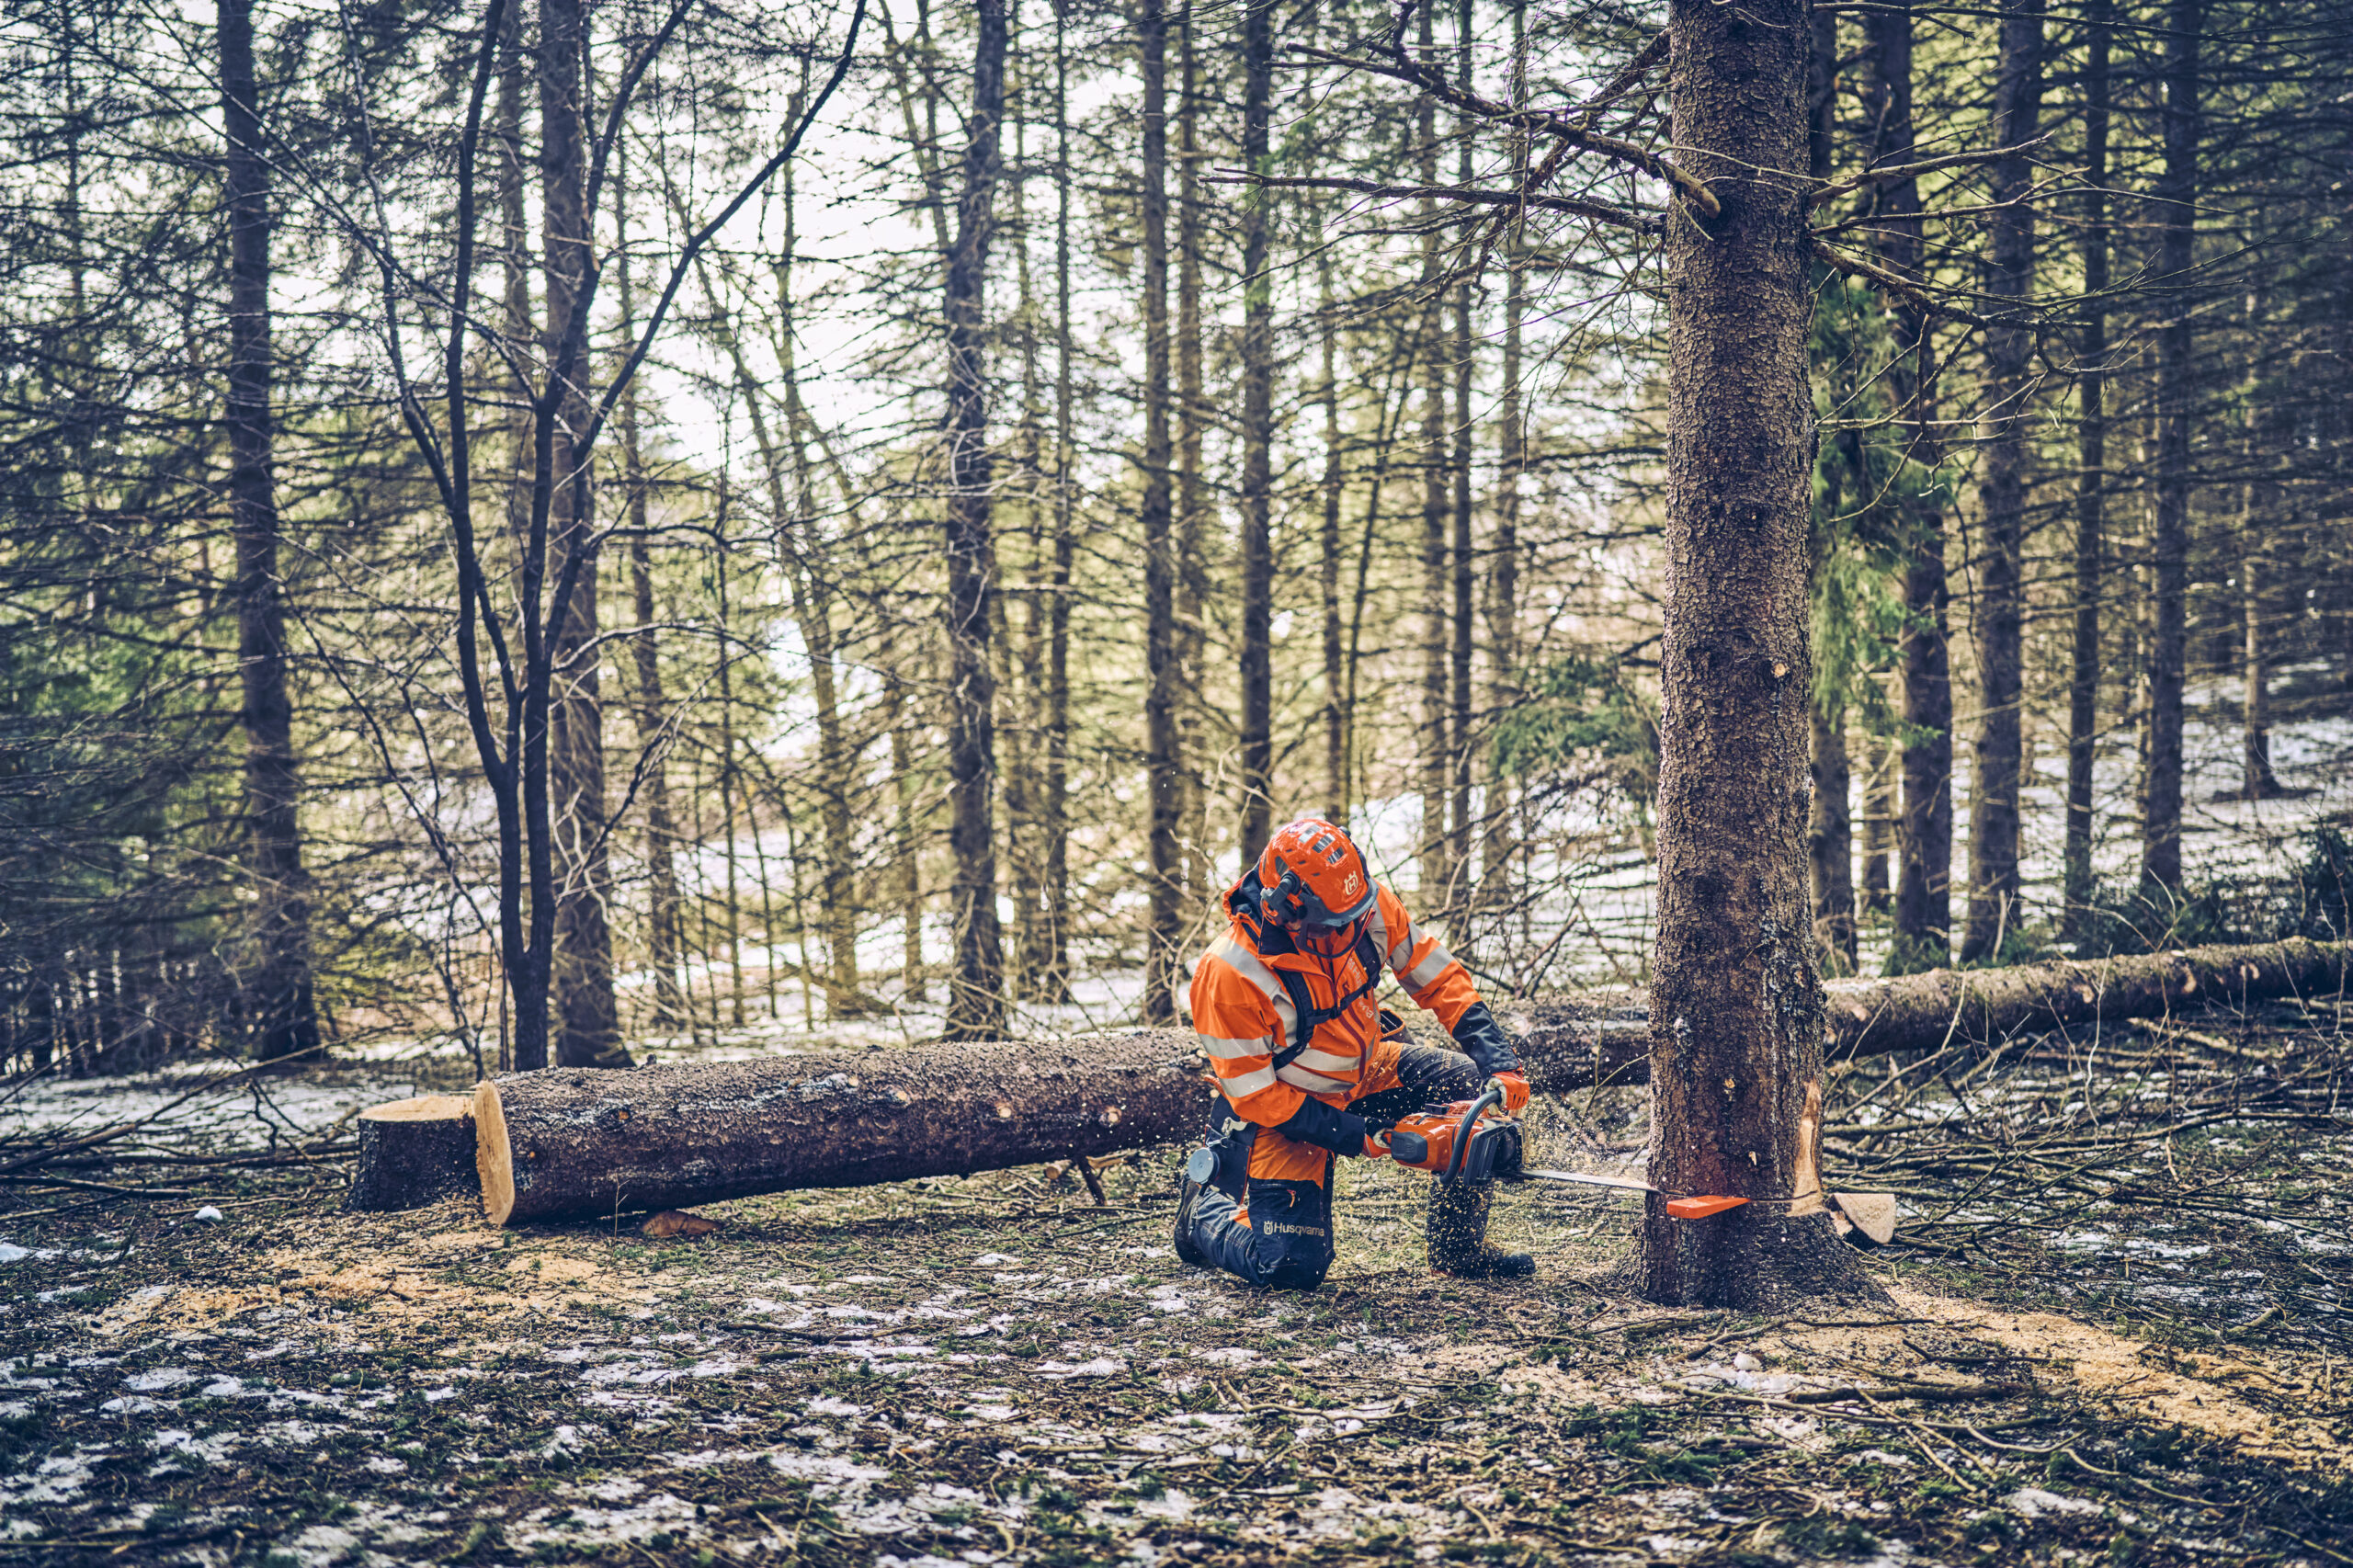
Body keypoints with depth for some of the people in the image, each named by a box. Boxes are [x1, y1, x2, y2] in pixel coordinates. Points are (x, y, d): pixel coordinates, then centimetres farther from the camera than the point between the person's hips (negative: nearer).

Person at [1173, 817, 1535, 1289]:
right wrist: (1353, 1136, -24)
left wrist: (1501, 1066, -17)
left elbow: (1438, 977, -8)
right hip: (1283, 1110, -5)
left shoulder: (1367, 905, -19)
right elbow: (1254, 1095, -23)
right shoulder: (1229, 975, -33)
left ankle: (1459, 1248, 8)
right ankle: (1205, 1208, 19)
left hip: (1366, 1069, 6)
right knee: (1291, 1267, -13)